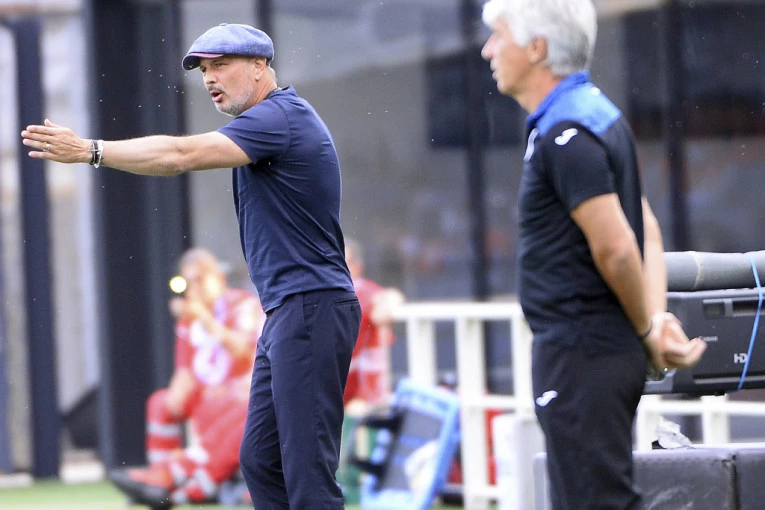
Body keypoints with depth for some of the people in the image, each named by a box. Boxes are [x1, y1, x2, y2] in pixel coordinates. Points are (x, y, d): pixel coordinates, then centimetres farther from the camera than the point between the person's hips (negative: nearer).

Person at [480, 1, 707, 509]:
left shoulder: (566, 135, -17)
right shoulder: (596, 113, 16)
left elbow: (614, 247, -22)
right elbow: (647, 231, 15)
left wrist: (648, 332, -8)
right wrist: (659, 317, 2)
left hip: (582, 352, -10)